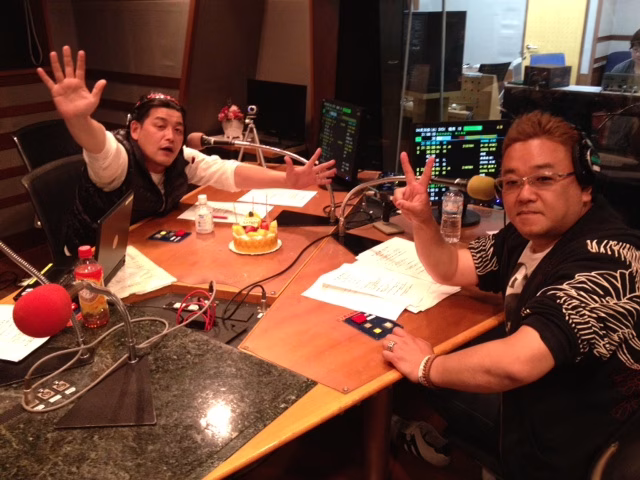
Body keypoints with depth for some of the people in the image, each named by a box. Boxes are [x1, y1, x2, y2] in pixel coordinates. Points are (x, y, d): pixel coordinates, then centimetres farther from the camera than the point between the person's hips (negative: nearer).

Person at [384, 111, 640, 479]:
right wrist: (422, 220, -12)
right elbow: (449, 270, 9)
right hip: (523, 403, 8)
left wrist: (426, 367, -24)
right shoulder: (529, 233, -2)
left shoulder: (604, 262, -32)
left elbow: (515, 363, -42)